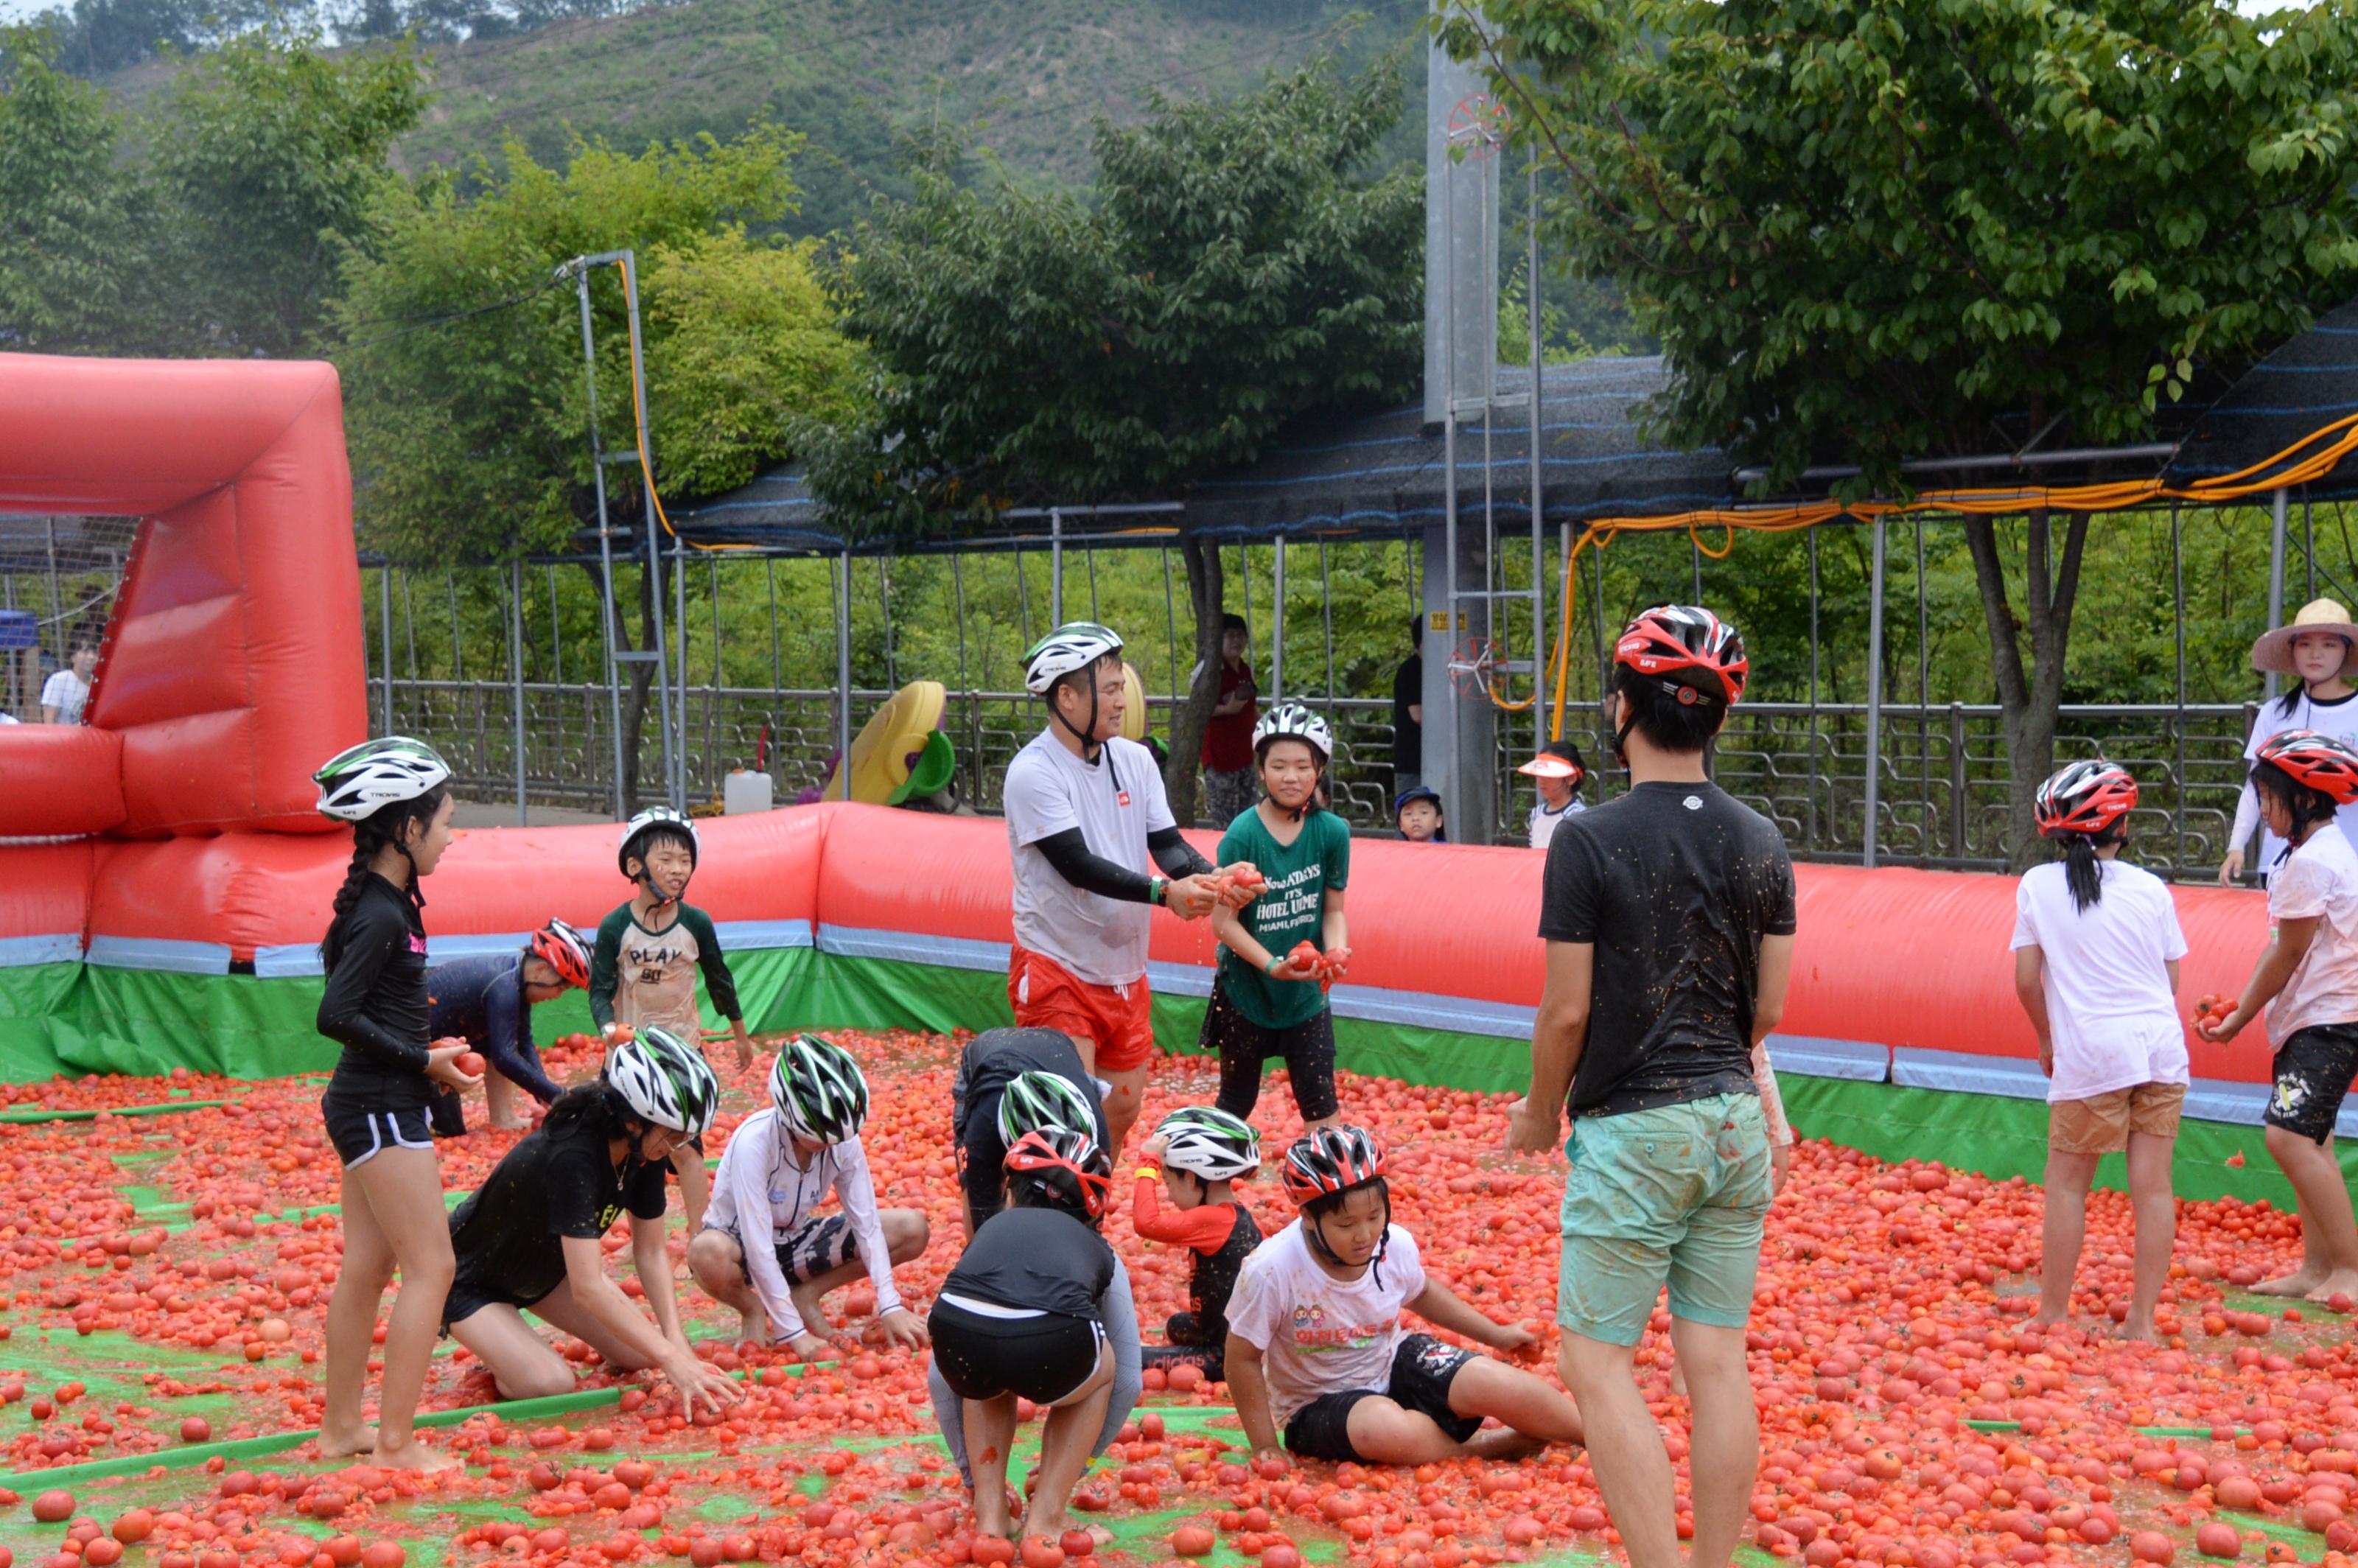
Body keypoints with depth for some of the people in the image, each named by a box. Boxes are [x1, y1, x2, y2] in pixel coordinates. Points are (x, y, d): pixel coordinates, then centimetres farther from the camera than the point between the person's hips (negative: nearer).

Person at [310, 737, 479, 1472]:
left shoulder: (379, 903, 10)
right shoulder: (382, 915, -19)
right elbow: (336, 1015, -25)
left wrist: (427, 1056, 7)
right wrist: (423, 1061, -18)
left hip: (368, 1104, 10)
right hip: (382, 1107, -10)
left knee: (366, 1268, 15)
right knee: (430, 1266, -6)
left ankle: (341, 1428, 24)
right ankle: (396, 1443, -4)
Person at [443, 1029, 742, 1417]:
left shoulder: (644, 1151, -15)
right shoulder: (572, 1157, -39)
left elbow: (651, 1252, -8)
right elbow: (588, 1289, -42)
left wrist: (677, 1342, -21)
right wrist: (673, 1360, -43)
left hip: (544, 1267, 8)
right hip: (470, 1279, -8)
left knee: (640, 1355, -3)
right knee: (550, 1385, -26)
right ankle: (500, 1356, 5)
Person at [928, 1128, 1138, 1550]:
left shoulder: (992, 1227, 36)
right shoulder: (1097, 1249, 34)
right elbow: (1127, 1383, 41)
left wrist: (973, 1474, 50)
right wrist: (1072, 1465, 55)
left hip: (960, 1334, 2)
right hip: (1053, 1347, -2)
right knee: (1100, 1370, 35)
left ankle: (990, 1511, 28)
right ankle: (1046, 1518, 25)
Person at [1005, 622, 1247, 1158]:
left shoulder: (1134, 760, 5)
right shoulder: (1033, 772, -16)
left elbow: (1167, 844, 1)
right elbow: (1078, 866, -25)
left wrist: (1212, 879, -20)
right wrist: (1163, 892, -34)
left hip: (1124, 970, 7)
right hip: (1057, 970, -7)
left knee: (1122, 1110, 15)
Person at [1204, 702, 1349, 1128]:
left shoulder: (1333, 832, -7)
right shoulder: (1242, 835, -16)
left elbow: (1333, 910, 1)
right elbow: (1224, 921, -14)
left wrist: (1335, 952, -19)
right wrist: (1272, 965, -25)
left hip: (1307, 995, 2)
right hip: (1245, 992, -2)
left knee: (1320, 1103, 0)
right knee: (1236, 1103, 13)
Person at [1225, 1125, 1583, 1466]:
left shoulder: (1396, 1245, -11)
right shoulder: (1270, 1271, -27)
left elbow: (1422, 1293, 14)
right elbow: (1243, 1358, -15)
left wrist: (1496, 1335, 17)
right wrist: (1265, 1448, -13)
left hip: (1397, 1364, 4)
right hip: (1319, 1406, -4)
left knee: (1491, 1382, -19)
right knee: (1387, 1427, -37)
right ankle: (1482, 1448, -12)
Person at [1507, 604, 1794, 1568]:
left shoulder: (1589, 841, -12)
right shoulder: (1761, 844, 4)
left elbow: (1566, 1011, -10)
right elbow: (1768, 1009, 8)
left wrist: (1540, 1113, 6)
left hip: (1631, 1130, -5)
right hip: (1735, 1124, 6)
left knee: (1596, 1362, 2)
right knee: (1717, 1360, 9)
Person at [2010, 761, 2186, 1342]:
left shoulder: (2038, 886, 0)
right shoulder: (2151, 889, 5)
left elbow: (2026, 979, 1)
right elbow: (2171, 978, 10)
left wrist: (2047, 1041, 15)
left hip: (2091, 1052, -2)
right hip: (2161, 1044, 2)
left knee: (2067, 1182, 9)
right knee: (2153, 1184, 5)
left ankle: (2053, 1313, 12)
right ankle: (2143, 1318, 8)